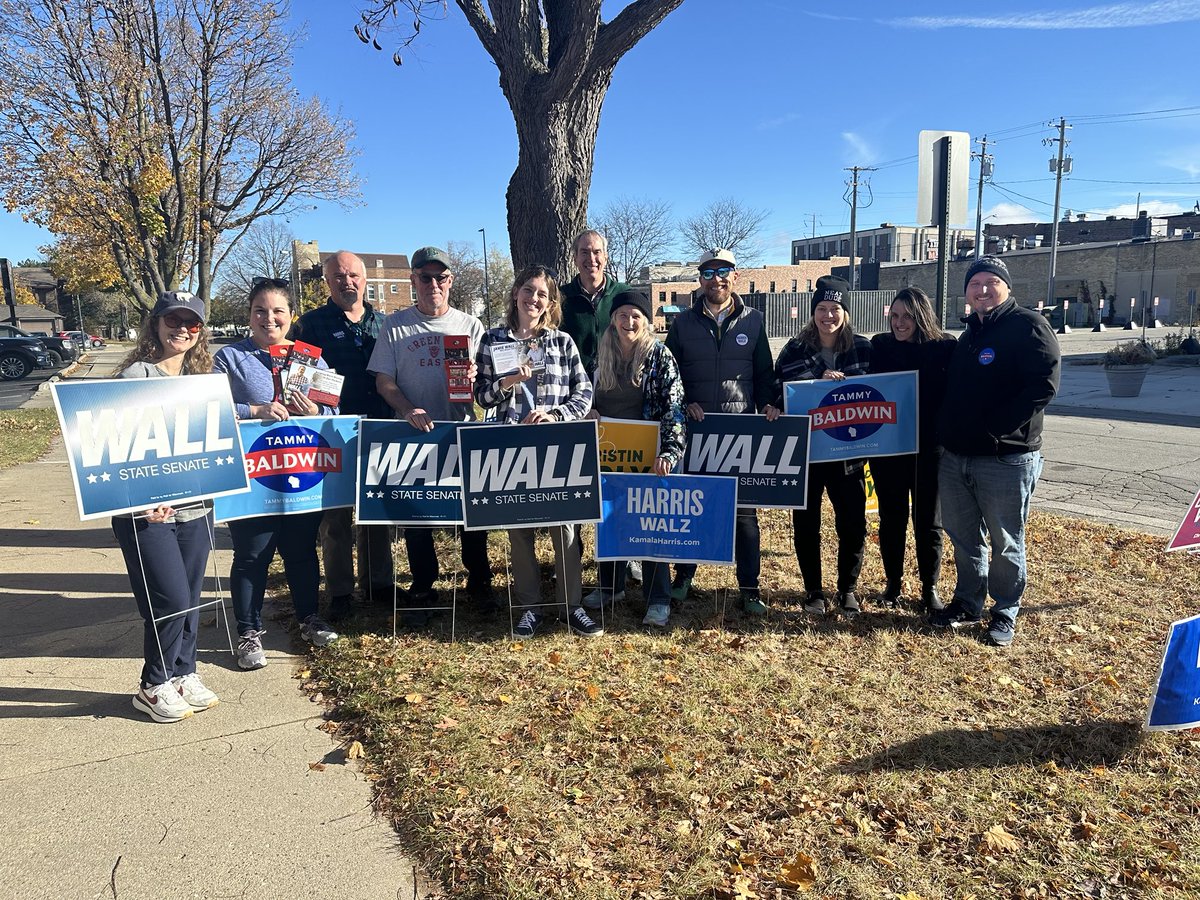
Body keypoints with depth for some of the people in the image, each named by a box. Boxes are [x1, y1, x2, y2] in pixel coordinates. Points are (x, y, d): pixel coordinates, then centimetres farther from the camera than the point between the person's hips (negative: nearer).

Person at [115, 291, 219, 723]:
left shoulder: (201, 378, 10)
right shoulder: (135, 375, -9)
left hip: (195, 507, 6)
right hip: (147, 511, -6)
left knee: (190, 599, 13)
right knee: (171, 601, -4)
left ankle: (183, 674, 30)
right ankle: (153, 687, 16)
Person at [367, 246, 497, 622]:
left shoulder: (470, 325, 7)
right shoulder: (395, 326, 3)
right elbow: (384, 381, 0)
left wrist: (474, 378, -17)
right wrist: (409, 410, -17)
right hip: (413, 434, 0)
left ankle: (479, 581, 24)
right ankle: (422, 589, 21)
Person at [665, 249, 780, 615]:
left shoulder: (753, 321, 7)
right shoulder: (684, 322, 5)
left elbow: (764, 372, 9)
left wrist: (768, 403, -8)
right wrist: (685, 403, -9)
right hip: (695, 430, 0)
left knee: (744, 510, 4)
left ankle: (749, 588, 13)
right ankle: (684, 573, 26)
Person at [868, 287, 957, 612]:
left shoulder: (945, 348, -6)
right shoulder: (879, 346, 0)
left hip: (929, 450, -2)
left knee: (928, 522, 9)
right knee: (891, 519, 12)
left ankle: (930, 587, 24)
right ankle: (893, 582, 28)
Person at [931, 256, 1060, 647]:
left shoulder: (1028, 326, -8)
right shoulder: (969, 334, 16)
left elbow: (1044, 384, -19)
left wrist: (994, 427, -19)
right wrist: (947, 429, 7)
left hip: (1005, 458, -7)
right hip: (955, 457, 7)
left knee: (1006, 543, 6)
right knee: (963, 538, 16)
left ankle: (1005, 613, 22)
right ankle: (968, 603, 31)